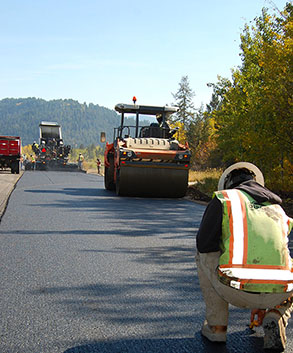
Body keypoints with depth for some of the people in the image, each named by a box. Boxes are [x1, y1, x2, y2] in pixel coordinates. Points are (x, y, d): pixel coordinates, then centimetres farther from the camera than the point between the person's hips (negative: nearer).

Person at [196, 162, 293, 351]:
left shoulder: (223, 199, 12)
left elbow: (204, 244, 9)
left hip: (236, 290, -4)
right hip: (277, 294, 4)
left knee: (204, 254, 26)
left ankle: (217, 325, 23)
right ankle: (275, 319, 10)